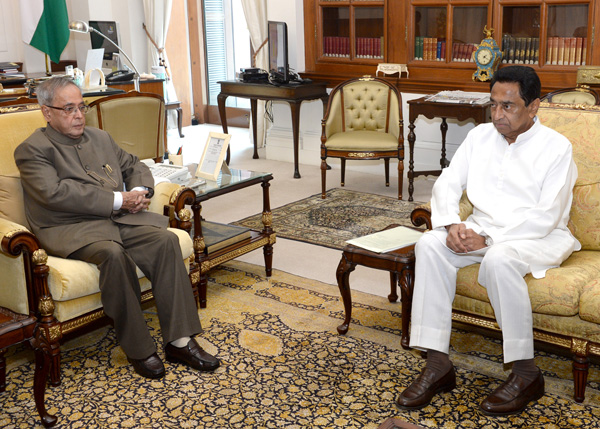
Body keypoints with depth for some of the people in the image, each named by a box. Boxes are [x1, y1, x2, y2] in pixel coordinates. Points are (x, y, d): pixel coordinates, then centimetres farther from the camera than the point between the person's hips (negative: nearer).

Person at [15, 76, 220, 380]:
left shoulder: (100, 137, 23)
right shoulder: (32, 150, 1)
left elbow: (133, 165, 29)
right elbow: (55, 193, -15)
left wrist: (140, 191, 3)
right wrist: (117, 200, -17)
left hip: (120, 218, 6)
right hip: (70, 228, -6)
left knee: (166, 240, -21)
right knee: (113, 253, -36)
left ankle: (179, 341, -19)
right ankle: (138, 350, -22)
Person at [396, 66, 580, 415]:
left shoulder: (556, 147, -8)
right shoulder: (480, 136, 8)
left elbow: (546, 216, -16)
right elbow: (447, 183, 5)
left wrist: (487, 238, -23)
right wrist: (451, 224, -16)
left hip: (539, 237, -5)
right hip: (483, 231, 5)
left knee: (499, 259, -38)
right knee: (429, 245, -23)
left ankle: (526, 373, -21)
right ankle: (438, 364, -22)